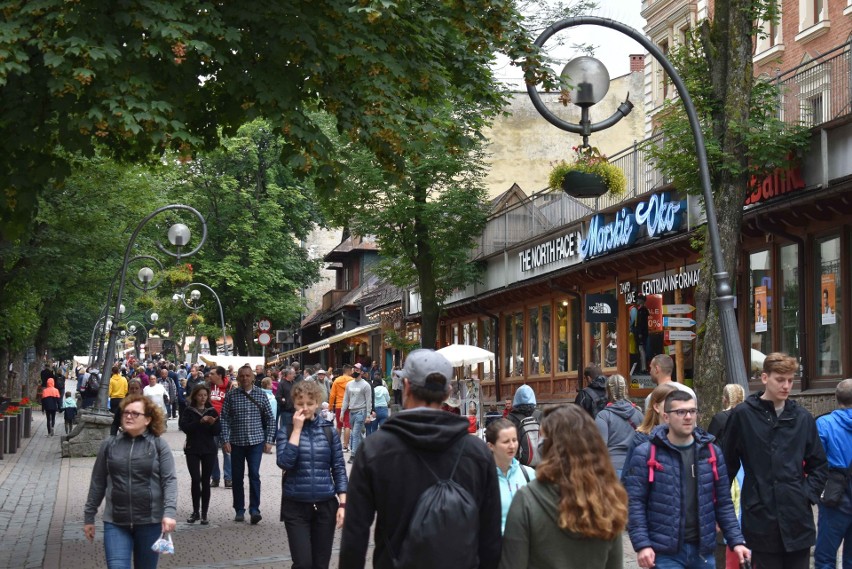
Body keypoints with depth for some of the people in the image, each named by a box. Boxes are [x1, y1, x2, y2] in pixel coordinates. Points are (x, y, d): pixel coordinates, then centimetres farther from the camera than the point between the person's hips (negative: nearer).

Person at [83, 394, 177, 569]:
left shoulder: (159, 446, 0)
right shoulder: (109, 445, 6)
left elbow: (169, 480, -6)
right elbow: (98, 483, 10)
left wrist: (169, 512, -20)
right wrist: (89, 517, 11)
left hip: (150, 522, -1)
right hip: (115, 522, 1)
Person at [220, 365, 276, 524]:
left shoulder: (261, 395, 3)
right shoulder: (231, 396, 1)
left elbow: (270, 419, 7)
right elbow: (225, 419, 0)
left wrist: (269, 440, 1)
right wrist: (226, 440, -8)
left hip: (256, 441, -1)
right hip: (236, 442, 1)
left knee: (254, 475, -11)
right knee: (237, 477, 7)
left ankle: (254, 509, -9)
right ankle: (239, 510, 17)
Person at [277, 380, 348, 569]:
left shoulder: (329, 431, 3)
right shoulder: (286, 432, 0)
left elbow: (339, 468, 4)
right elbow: (285, 462, -16)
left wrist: (343, 504, -3)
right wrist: (297, 429, -14)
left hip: (325, 506, 2)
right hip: (296, 506, -2)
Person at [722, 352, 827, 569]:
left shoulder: (802, 417, 6)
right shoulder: (743, 414, -2)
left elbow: (818, 465, 13)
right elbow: (728, 462, 2)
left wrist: (809, 493, 0)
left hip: (798, 518, 3)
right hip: (761, 518, -2)